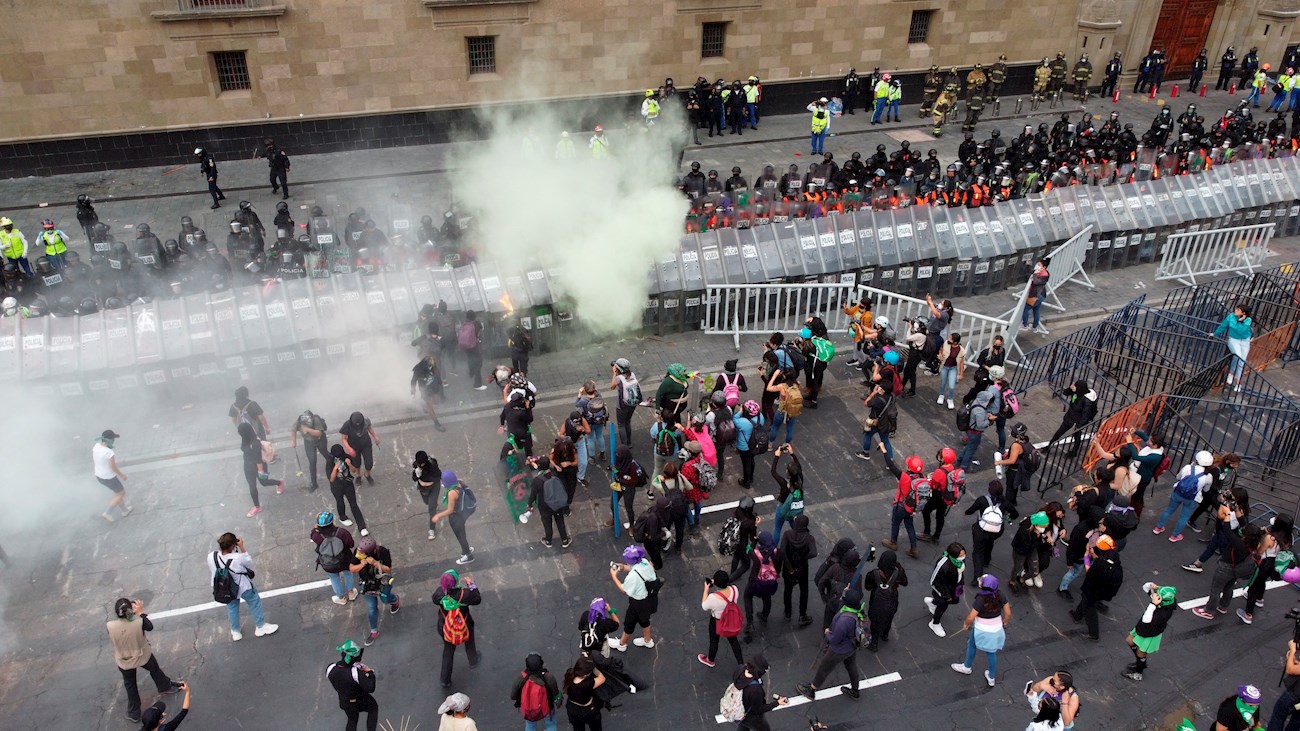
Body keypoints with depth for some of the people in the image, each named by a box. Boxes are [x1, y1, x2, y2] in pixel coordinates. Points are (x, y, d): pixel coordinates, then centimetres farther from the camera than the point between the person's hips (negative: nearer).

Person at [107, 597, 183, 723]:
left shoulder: (110, 626, -29)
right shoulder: (138, 622, -32)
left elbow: (112, 641, -6)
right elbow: (150, 627, -10)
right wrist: (141, 612, -10)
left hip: (124, 661, 1)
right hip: (143, 656, -1)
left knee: (130, 685, 23)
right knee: (155, 670, 30)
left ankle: (134, 714, 37)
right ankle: (166, 687, 55)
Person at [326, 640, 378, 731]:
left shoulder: (330, 669, -25)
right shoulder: (356, 672, -39)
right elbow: (370, 688, -30)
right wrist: (370, 672, -18)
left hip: (344, 702, 4)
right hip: (360, 701, -4)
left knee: (352, 720, 32)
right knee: (373, 707, 29)